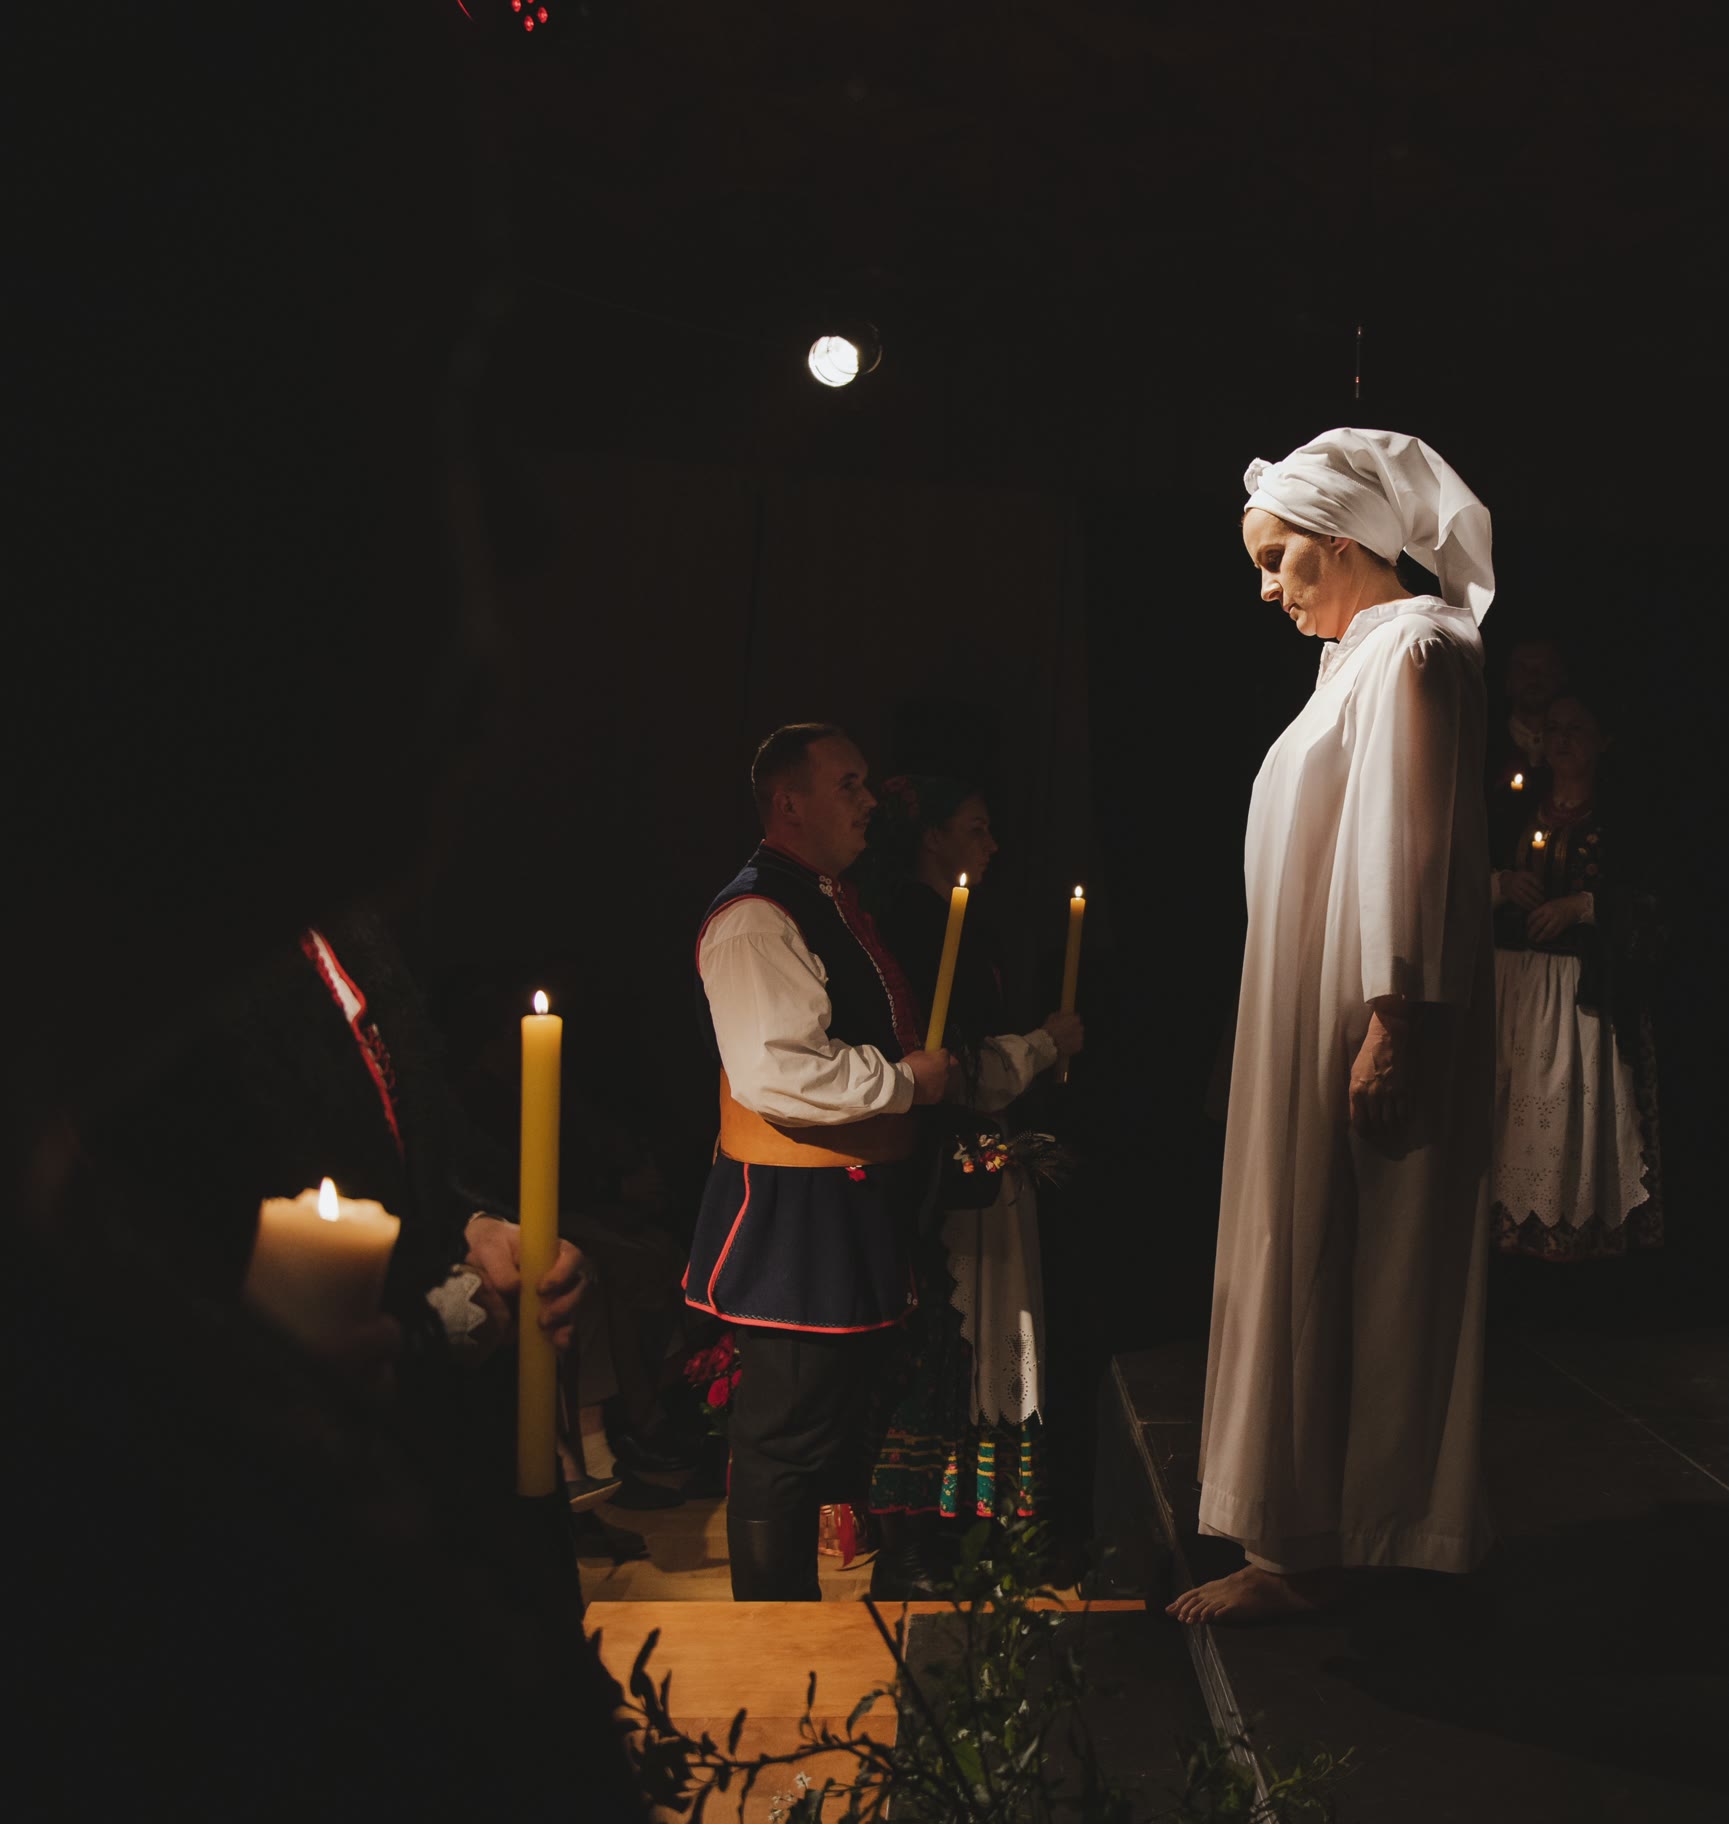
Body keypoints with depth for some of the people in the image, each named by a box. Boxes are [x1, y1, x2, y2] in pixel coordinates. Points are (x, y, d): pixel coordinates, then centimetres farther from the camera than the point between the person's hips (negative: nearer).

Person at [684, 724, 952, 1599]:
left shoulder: (834, 900, 15)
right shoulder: (755, 919, -19)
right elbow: (775, 1073, -29)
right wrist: (905, 1080, -18)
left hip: (857, 1208, 11)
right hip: (793, 1221, -11)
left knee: (839, 1416, 21)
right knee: (787, 1437, 0)